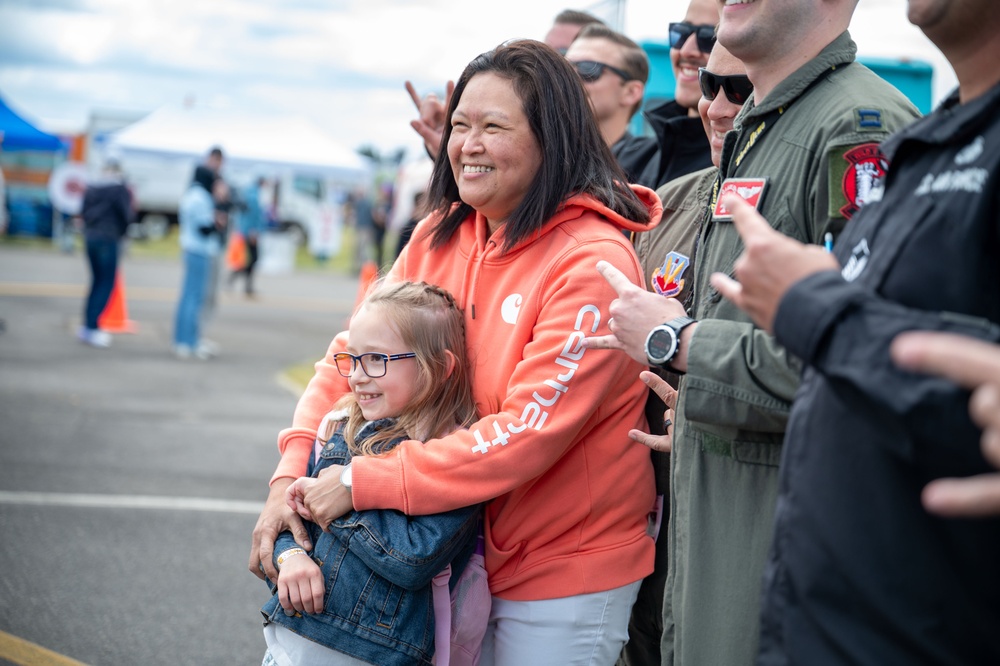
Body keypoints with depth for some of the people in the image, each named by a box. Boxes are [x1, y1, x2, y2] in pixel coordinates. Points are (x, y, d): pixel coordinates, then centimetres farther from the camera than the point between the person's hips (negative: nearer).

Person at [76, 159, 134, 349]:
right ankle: (91, 328, -9)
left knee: (97, 281, 16)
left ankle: (88, 326, 16)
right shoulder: (120, 189, -9)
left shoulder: (91, 188, 8)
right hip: (109, 239, -7)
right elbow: (128, 215, -10)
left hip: (90, 237, 7)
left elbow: (83, 212, 10)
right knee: (106, 283, -3)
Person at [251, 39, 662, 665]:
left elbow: (527, 432, -25)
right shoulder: (438, 236, 2)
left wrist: (361, 484, -23)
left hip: (564, 575, -5)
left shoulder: (593, 262, -19)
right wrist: (290, 477, -13)